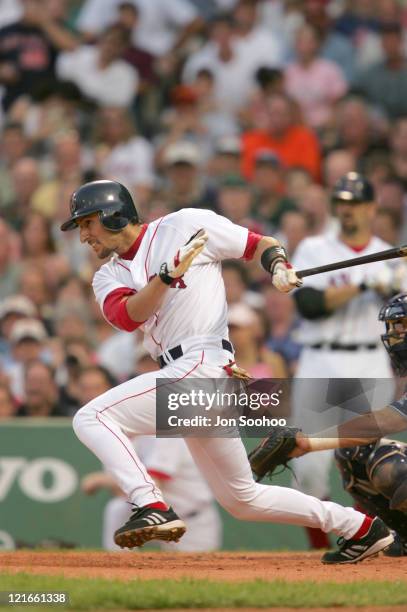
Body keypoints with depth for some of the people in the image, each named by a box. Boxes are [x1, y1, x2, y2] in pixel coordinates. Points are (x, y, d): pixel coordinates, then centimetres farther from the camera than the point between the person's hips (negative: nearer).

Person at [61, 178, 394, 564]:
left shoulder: (183, 227, 2)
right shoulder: (109, 276, 18)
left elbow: (261, 244, 8)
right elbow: (126, 317, -5)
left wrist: (279, 268, -14)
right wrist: (169, 275, -19)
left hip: (201, 367, -8)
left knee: (91, 418, -20)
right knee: (242, 499, 14)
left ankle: (152, 509, -28)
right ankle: (361, 529, 22)